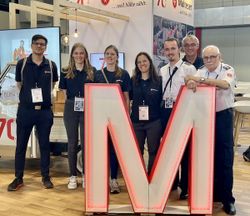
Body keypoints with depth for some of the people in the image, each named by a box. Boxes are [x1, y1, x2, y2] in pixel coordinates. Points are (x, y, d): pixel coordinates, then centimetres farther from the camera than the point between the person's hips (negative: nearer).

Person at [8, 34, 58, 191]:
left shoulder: (51, 65, 2)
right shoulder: (22, 64, 0)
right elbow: (19, 84, 12)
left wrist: (43, 95, 10)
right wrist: (29, 96, 7)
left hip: (45, 111, 0)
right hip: (25, 110, 0)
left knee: (45, 144, 8)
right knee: (21, 144, 5)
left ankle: (46, 177, 18)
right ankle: (18, 178, 15)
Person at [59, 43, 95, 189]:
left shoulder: (91, 72, 4)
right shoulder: (66, 72, 6)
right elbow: (64, 91, 9)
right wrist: (72, 100, -3)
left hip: (87, 109, -1)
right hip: (71, 109, 1)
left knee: (86, 143, 4)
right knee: (72, 143, 6)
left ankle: (86, 175, 17)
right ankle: (73, 176, 17)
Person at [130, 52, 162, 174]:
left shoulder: (159, 80, 0)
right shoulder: (133, 81, 7)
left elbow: (163, 100, 3)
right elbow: (128, 99, 11)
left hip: (154, 121, -2)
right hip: (136, 121, 2)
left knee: (153, 151, 6)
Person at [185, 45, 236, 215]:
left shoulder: (228, 70, -5)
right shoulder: (201, 72, 7)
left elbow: (225, 84, -25)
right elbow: (190, 80, -6)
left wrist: (200, 80, -29)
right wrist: (190, 82, -30)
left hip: (223, 116, -4)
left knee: (225, 158, -1)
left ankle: (227, 199, 9)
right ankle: (210, 193, 25)